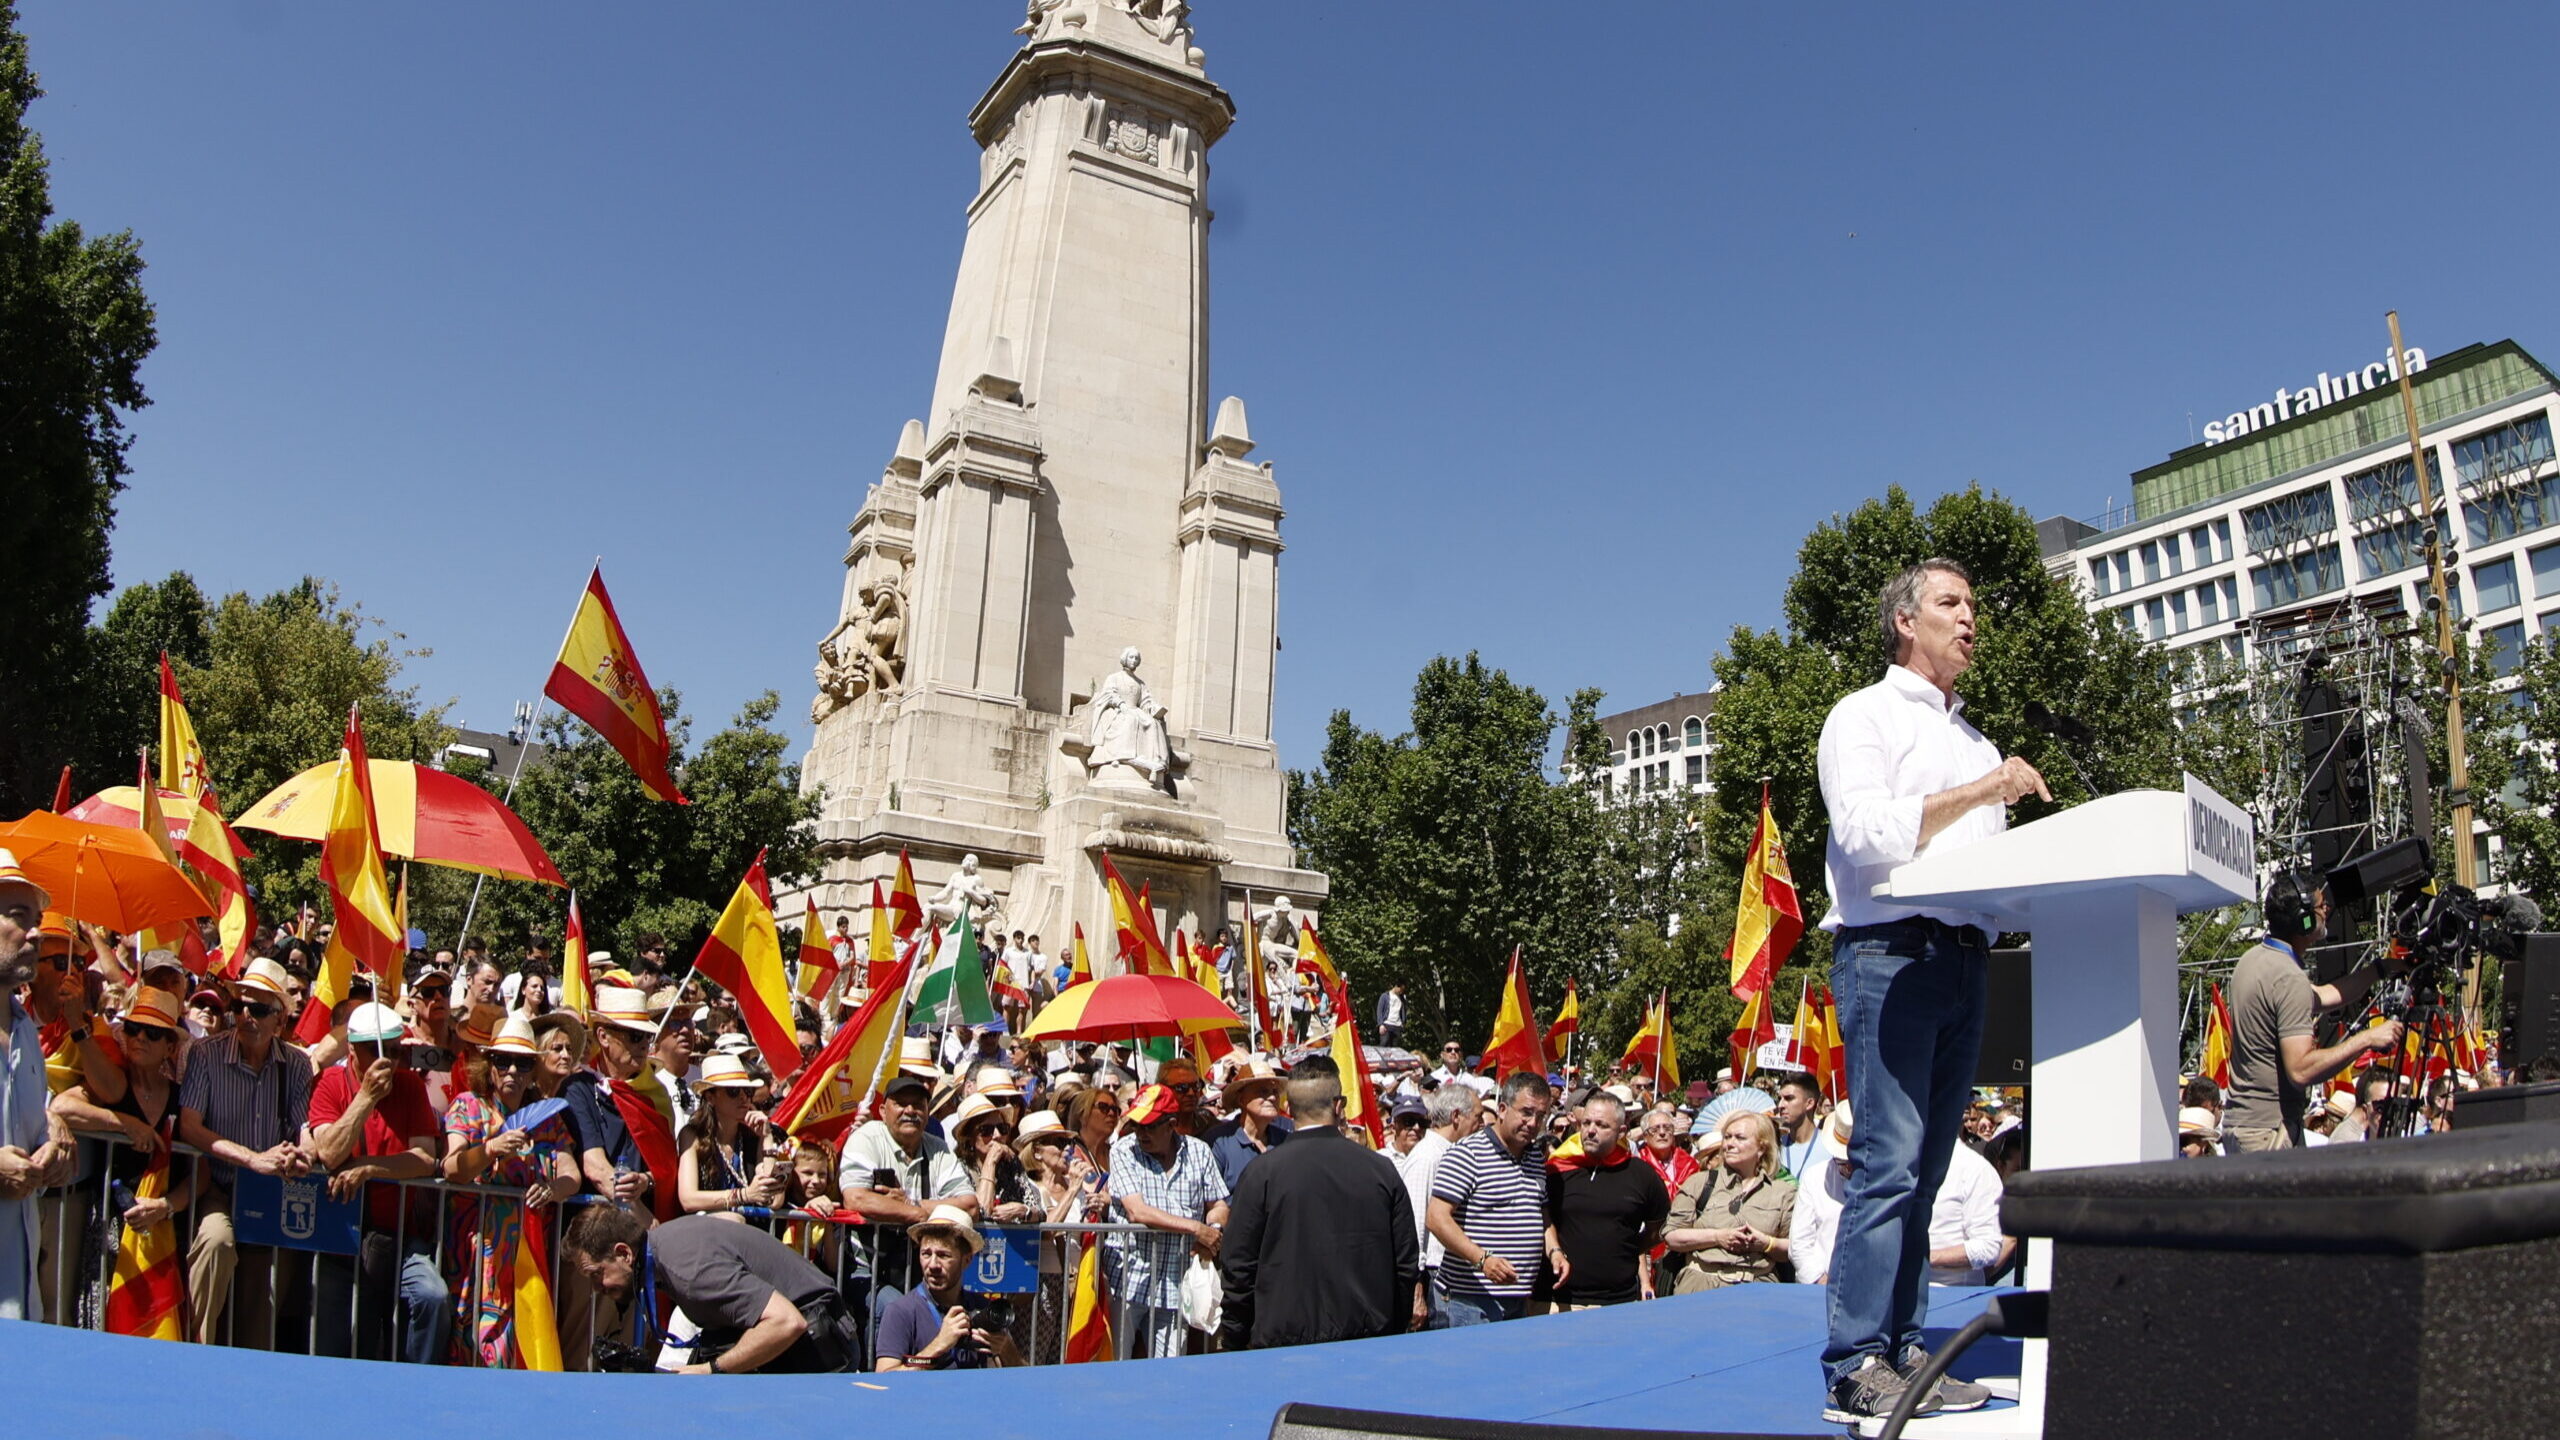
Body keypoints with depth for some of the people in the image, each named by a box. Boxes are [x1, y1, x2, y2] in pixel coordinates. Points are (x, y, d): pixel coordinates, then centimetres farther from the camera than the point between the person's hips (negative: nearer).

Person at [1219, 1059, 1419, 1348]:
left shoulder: (1262, 1173, -8)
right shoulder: (1382, 1170, -1)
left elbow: (1238, 1267, -5)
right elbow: (1407, 1263, 5)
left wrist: (1232, 1345, 6)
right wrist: (1394, 1335, 17)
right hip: (1369, 1344, 3)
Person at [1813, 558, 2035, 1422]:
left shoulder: (1973, 740, 26)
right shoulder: (1865, 716, 4)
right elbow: (1868, 834, -11)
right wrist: (1977, 792, -12)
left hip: (1965, 956, 7)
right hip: (1889, 952, -7)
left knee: (1924, 1171, 6)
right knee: (1888, 1164, -12)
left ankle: (1901, 1351, 10)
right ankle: (1856, 1368, -9)